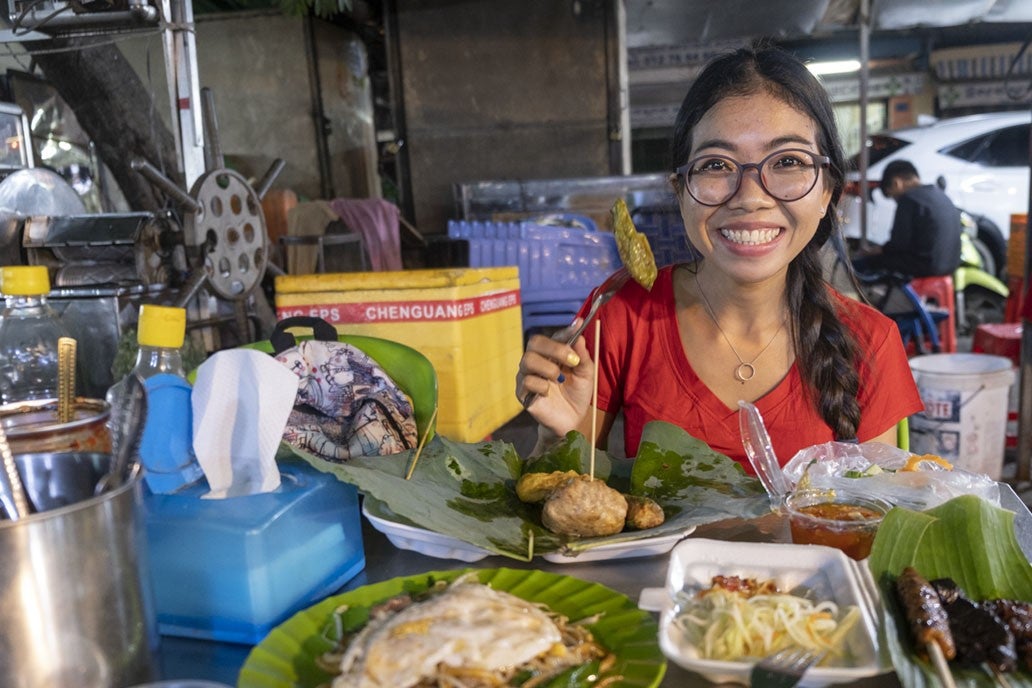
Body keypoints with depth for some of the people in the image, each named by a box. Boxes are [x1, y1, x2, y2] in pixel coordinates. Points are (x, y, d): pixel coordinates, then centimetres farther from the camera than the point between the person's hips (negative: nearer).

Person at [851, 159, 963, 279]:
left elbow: (899, 243, -16)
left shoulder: (909, 198, -12)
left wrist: (879, 249, 4)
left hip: (925, 266, -10)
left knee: (858, 263, -7)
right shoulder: (942, 196, 16)